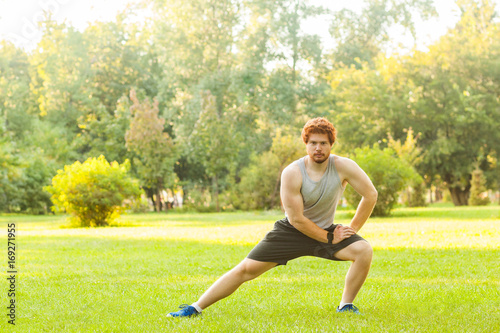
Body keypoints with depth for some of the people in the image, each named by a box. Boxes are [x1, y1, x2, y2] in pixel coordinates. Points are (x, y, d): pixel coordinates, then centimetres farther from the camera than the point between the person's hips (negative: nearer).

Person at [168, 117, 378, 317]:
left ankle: (345, 306, -7)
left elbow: (370, 195, -10)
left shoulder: (343, 167, -17)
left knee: (364, 250, -23)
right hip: (291, 231, -2)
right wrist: (329, 238, -17)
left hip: (326, 230, 2)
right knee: (246, 269, -7)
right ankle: (195, 308, 2)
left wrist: (352, 229, -10)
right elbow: (296, 219, -20)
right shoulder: (292, 173, -22)